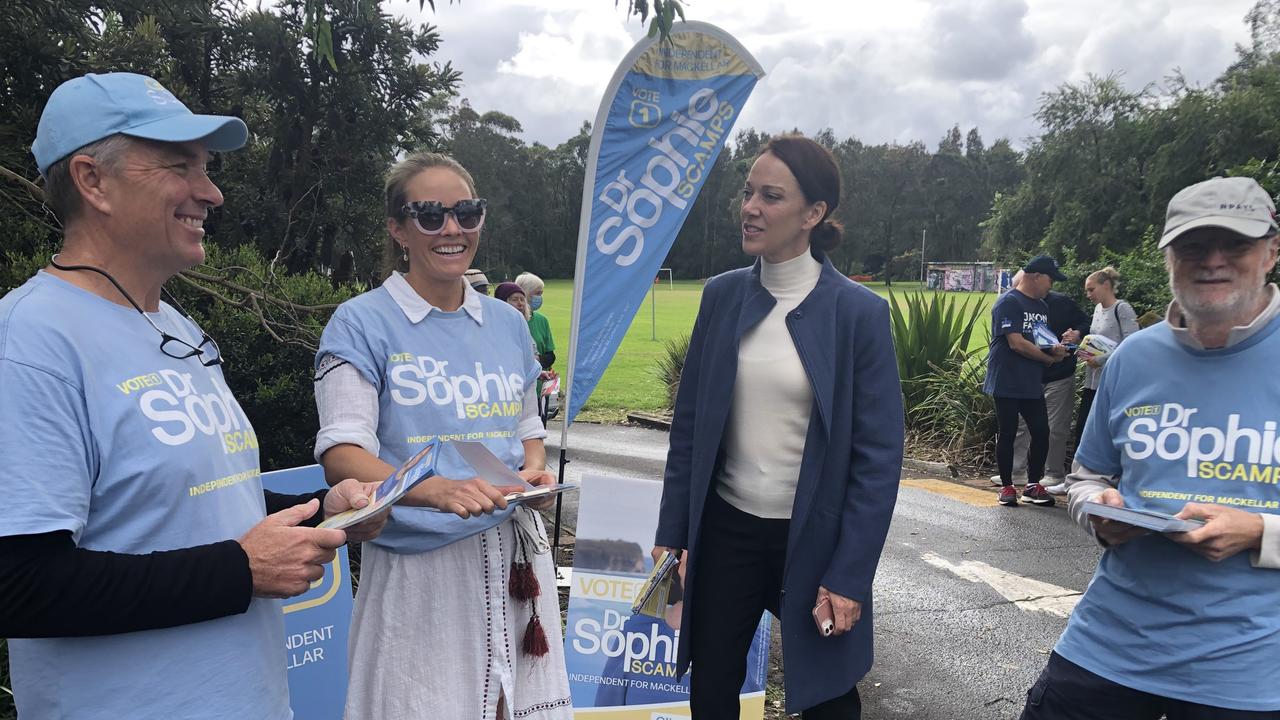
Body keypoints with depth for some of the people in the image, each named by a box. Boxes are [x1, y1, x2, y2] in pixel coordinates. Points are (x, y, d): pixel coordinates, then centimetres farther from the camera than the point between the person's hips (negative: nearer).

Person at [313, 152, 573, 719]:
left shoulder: (507, 323, 9)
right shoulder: (361, 324, -6)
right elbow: (341, 453, -15)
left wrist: (534, 470, -6)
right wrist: (436, 490, -32)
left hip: (512, 558, 5)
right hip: (418, 567, -4)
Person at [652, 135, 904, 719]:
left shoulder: (859, 312, -11)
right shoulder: (722, 295, -1)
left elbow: (878, 456, -10)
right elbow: (689, 424, 5)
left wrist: (848, 577, -11)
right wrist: (671, 535, 3)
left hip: (814, 538, -3)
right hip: (725, 530, 3)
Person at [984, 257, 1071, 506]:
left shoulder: (1042, 307, 16)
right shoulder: (1009, 302, -11)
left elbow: (1043, 342, 20)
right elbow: (1017, 343, -18)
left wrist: (1055, 348, -4)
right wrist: (1051, 357, -9)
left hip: (1032, 385, 8)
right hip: (1007, 383, -8)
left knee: (1041, 432, 5)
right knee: (1007, 434, 1)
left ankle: (1033, 485, 18)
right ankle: (1006, 486, 12)